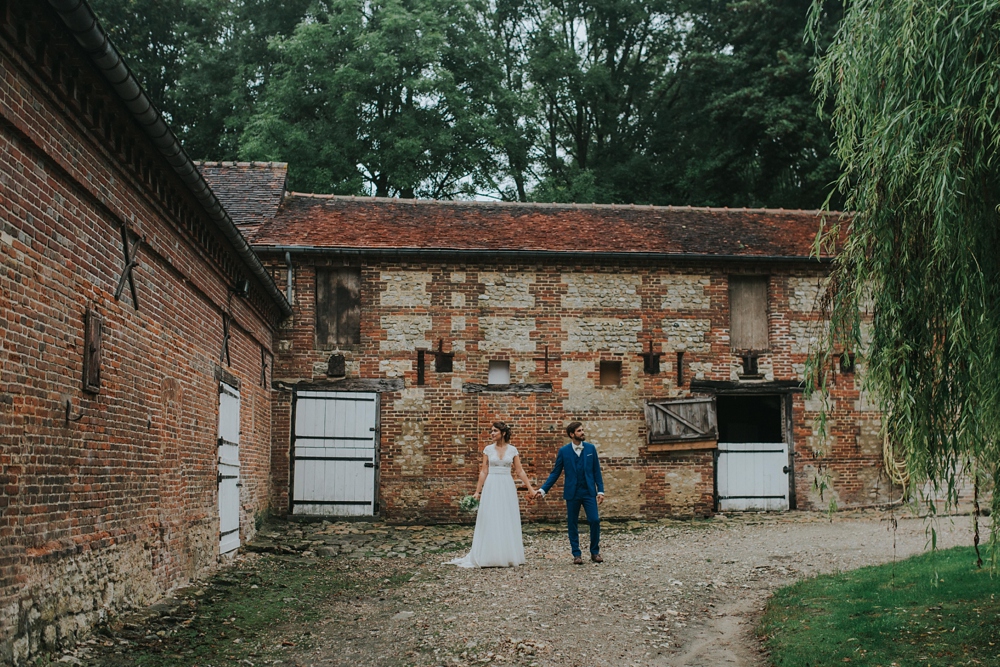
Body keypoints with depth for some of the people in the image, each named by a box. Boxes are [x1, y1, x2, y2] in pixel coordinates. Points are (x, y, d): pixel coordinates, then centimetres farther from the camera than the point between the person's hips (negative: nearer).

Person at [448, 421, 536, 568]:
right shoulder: (488, 449, 3)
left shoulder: (512, 450, 3)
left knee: (508, 522, 4)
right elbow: (483, 472, 5)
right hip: (491, 487, 0)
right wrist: (477, 491, 1)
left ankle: (508, 555, 14)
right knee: (490, 521, 0)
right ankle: (490, 556, 6)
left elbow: (520, 471, 4)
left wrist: (530, 488, 0)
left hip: (507, 487, 0)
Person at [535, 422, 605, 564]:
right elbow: (555, 473, 2)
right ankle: (577, 554, 14)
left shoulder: (591, 448, 3)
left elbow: (596, 471, 6)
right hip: (572, 493, 0)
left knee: (594, 521, -7)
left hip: (589, 491, 0)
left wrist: (600, 490, -1)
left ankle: (595, 552, 9)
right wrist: (543, 489, -5)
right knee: (572, 524, 3)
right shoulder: (563, 451, -1)